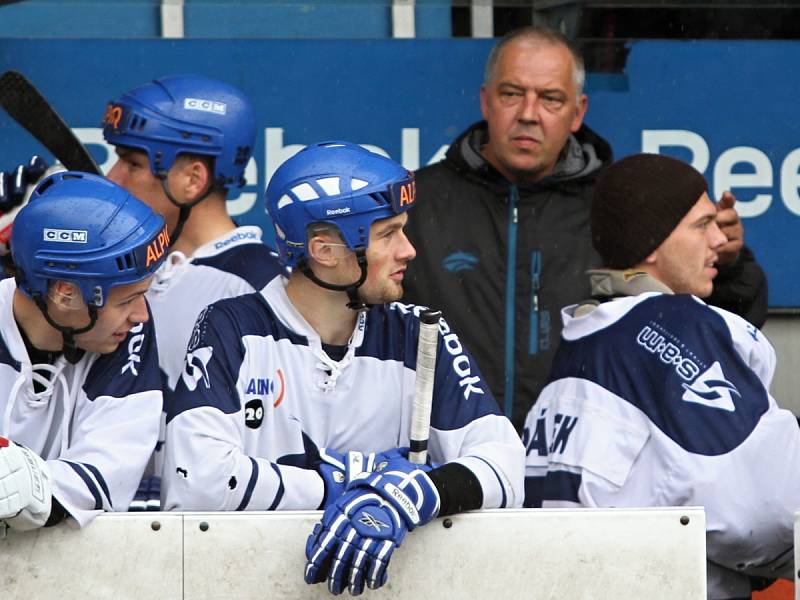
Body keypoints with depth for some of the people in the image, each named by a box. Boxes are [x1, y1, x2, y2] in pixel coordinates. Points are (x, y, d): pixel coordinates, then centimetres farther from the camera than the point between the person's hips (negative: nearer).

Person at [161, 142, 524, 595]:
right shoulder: (233, 330, -1)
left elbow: (504, 463, -6)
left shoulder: (418, 336, 6)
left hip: (380, 579, 2)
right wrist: (347, 483, -11)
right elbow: (195, 481, -15)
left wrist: (402, 499, -24)